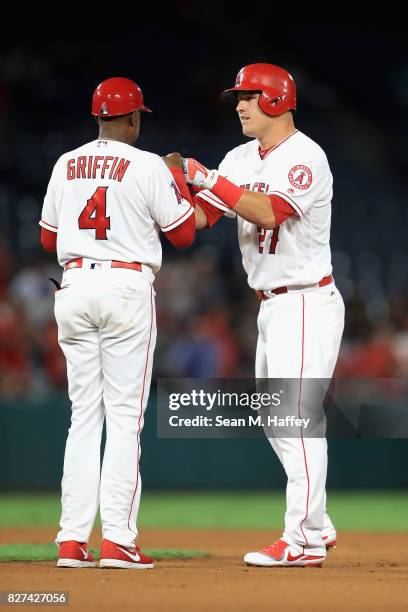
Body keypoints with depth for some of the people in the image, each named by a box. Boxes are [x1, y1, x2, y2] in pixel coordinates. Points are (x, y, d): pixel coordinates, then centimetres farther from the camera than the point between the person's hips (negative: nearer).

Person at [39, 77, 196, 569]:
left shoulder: (65, 165, 9)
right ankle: (117, 540, -7)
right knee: (125, 417, -2)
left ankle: (72, 541, 4)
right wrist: (177, 181, 15)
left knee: (84, 415, 9)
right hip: (126, 286, -5)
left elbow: (48, 238, 16)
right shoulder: (147, 166, -6)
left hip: (73, 286, 5)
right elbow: (182, 233, 0)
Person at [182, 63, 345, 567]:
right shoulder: (241, 159, 11)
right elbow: (198, 218, 6)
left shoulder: (305, 157, -14)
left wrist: (210, 180, -26)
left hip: (307, 303, -9)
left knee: (296, 415, -13)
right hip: (271, 304, 9)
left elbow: (269, 211, -29)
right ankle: (316, 526, 20)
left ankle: (303, 541, -12)